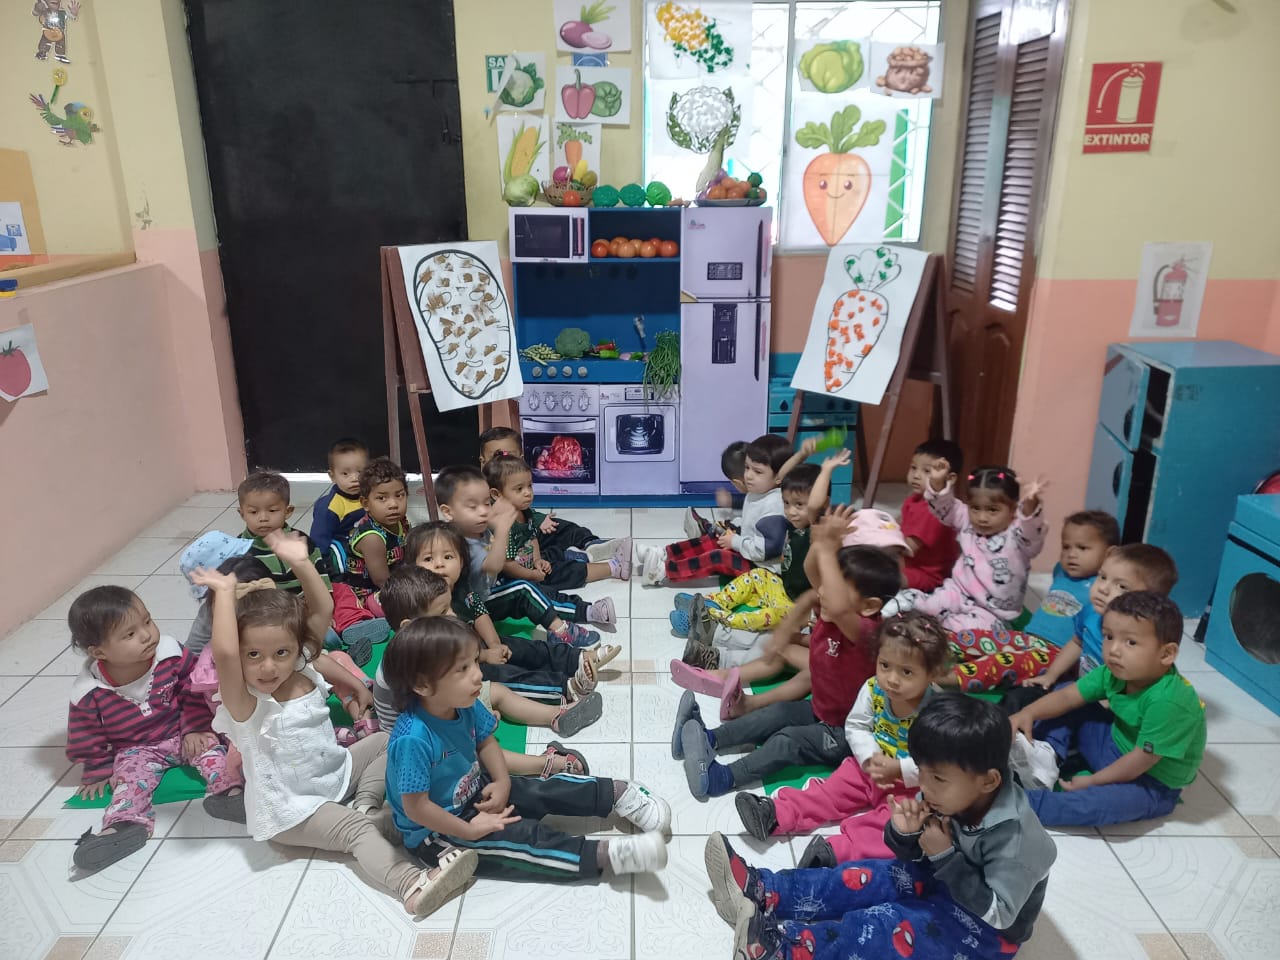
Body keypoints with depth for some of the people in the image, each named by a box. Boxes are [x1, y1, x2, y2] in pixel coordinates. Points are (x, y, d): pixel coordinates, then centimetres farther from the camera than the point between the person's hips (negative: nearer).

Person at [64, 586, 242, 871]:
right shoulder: (88, 692, -18)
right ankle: (125, 824, -44)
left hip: (181, 734, 0)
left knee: (209, 746, -25)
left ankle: (229, 788, -43)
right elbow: (86, 735, -3)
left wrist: (194, 727, -11)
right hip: (137, 750, 0)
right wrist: (98, 770, 2)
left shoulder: (171, 654, -18)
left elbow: (194, 691, -6)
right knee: (131, 775, -26)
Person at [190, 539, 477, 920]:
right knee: (356, 830, -27)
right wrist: (225, 591, -40)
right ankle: (413, 885, -45)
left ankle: (364, 803, -7)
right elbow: (223, 653, -47)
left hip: (336, 773, 7)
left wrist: (302, 563, -16)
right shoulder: (245, 706, -24)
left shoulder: (303, 672, -7)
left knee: (386, 742, 9)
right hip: (292, 808, -7)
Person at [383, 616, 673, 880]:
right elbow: (416, 807, -30)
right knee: (525, 837, -21)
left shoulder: (466, 706, -12)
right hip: (437, 831, -7)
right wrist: (471, 831, -22)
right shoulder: (413, 739, -36)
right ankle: (604, 855, -24)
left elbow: (485, 741, 6)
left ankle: (619, 793, 6)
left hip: (474, 791, 8)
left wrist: (502, 782, -10)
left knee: (544, 790, -3)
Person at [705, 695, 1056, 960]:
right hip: (945, 881, 7)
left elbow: (999, 914, -28)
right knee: (866, 878, -8)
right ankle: (763, 893, -12)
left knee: (893, 925, -26)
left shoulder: (1012, 836, -32)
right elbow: (914, 857, -3)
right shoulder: (951, 795, -12)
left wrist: (945, 857, -32)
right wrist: (903, 834, -27)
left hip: (988, 929, -7)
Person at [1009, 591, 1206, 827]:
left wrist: (1092, 781, -18)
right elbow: (1067, 696, -5)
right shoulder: (1114, 673, -11)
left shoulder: (1168, 701, -34)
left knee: (1108, 801, -36)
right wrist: (1028, 713, -21)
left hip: (1153, 783, -8)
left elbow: (1142, 759, -28)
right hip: (1117, 747, 8)